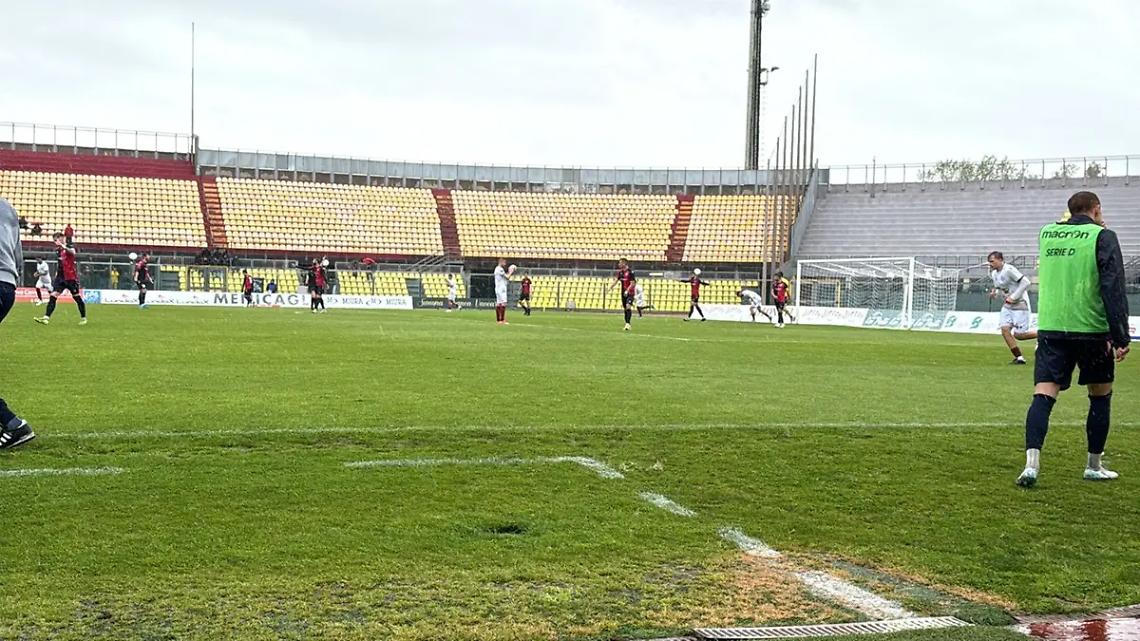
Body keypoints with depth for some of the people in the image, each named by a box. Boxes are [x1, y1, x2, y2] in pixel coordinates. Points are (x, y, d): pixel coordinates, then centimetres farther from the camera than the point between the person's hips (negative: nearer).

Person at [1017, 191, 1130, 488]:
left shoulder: (1046, 233, 10)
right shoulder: (1103, 237, -4)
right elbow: (1114, 290, -11)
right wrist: (1121, 337, -10)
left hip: (1050, 328, 3)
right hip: (1091, 330, -3)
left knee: (1043, 396, -3)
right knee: (1100, 396, 15)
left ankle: (1031, 463, -20)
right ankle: (1094, 466, 22)